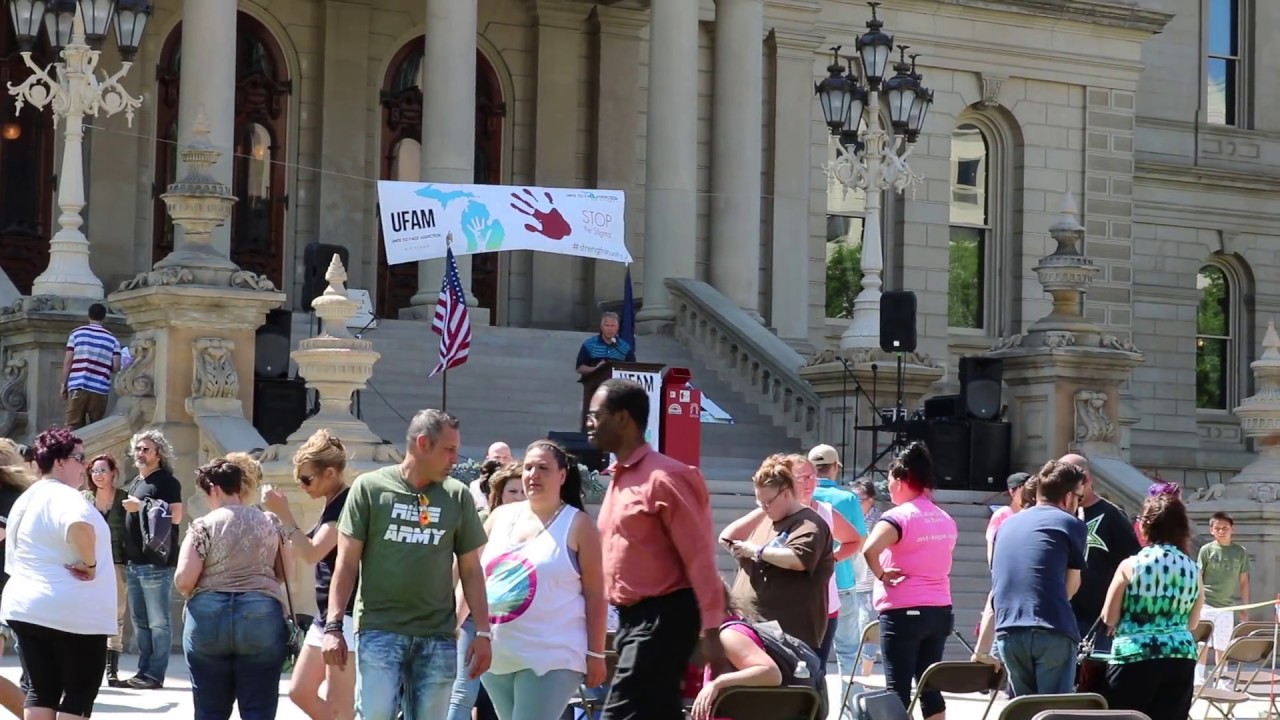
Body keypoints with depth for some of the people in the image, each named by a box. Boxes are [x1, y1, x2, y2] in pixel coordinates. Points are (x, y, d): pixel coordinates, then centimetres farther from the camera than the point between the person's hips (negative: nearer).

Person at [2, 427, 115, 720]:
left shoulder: (25, 500, 14)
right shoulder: (65, 497, -14)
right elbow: (80, 527, -37)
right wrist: (90, 563, -23)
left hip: (25, 608, 8)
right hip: (75, 613, -8)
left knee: (42, 691, 11)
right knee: (80, 694, 2)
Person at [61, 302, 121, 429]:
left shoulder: (76, 333, 5)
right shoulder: (112, 339, 7)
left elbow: (68, 361, 2)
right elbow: (116, 368, 2)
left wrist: (63, 384, 10)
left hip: (78, 387, -1)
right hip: (100, 389, 1)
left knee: (73, 427, 0)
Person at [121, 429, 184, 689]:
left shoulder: (166, 481, -5)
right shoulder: (134, 483, 21)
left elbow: (175, 516, -16)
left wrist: (143, 507, -16)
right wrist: (124, 559, 18)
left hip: (156, 564, -9)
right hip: (134, 562, 9)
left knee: (157, 622, -6)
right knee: (139, 621, 10)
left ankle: (155, 674, -6)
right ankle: (143, 671, 15)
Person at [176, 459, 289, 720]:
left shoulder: (204, 526, -4)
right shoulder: (270, 523, 8)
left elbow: (183, 580, -9)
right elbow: (283, 574, 14)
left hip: (208, 619, -2)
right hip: (261, 619, 2)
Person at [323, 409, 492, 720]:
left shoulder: (458, 496, 6)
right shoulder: (370, 488, 0)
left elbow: (470, 569, 11)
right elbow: (347, 563, 1)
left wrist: (483, 631, 5)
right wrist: (333, 626, -5)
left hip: (438, 638, 3)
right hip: (380, 632, -2)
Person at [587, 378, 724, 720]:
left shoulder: (663, 477, -13)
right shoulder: (619, 478, 15)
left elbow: (698, 556, -16)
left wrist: (710, 628, -19)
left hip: (662, 618, -9)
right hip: (631, 617, 9)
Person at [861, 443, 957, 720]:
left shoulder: (898, 517, -13)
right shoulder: (946, 520, 11)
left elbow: (870, 549, -29)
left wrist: (881, 575, -15)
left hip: (903, 612, -7)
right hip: (940, 610, 7)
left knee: (898, 689, -3)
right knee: (930, 686, 11)